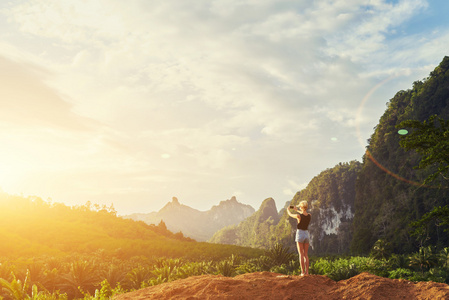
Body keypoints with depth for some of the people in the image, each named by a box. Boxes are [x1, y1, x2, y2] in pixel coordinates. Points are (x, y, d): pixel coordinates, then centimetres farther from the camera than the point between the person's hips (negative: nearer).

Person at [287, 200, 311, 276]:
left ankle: (303, 272, -4)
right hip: (307, 234, 5)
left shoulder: (298, 216, -16)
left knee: (301, 254, -2)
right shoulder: (310, 216, -1)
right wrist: (296, 210, 34)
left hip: (300, 235, -5)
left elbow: (290, 214, 5)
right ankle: (307, 272, 6)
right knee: (306, 254, 10)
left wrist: (288, 209, 27)